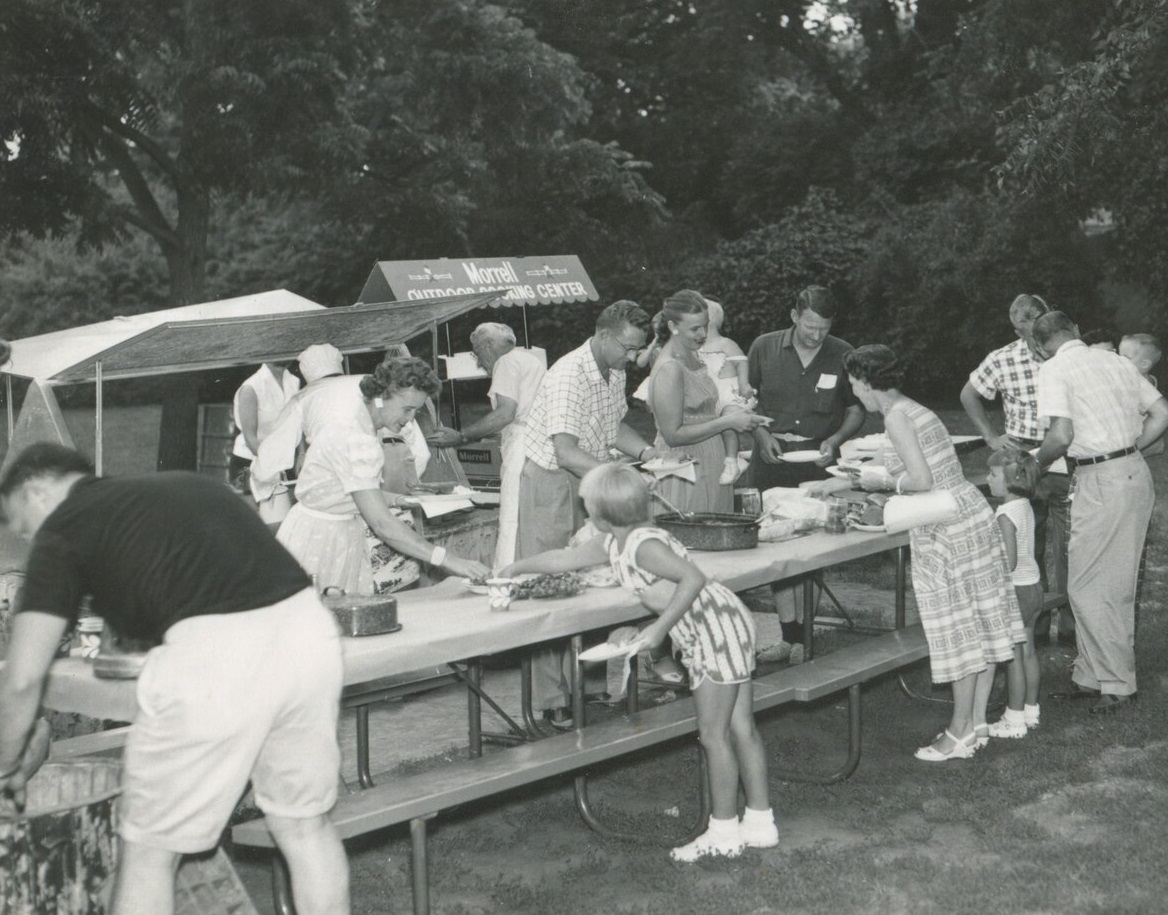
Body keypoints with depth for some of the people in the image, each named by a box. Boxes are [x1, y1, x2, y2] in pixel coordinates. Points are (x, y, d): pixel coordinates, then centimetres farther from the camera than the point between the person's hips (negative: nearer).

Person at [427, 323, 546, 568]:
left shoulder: (507, 362, -2)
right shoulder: (531, 358, 25)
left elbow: (506, 413, -14)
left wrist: (460, 437, -10)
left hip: (523, 445, -9)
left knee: (511, 527, -10)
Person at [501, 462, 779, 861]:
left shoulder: (642, 544, -20)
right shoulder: (613, 544, 10)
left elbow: (693, 578, -28)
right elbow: (566, 559, 24)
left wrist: (660, 627, -24)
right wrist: (514, 569, 30)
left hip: (717, 629, -10)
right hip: (709, 635, 10)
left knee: (713, 734, -2)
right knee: (740, 729, 13)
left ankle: (724, 832, 7)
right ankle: (761, 823, 19)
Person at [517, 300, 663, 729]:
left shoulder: (615, 375, 5)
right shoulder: (567, 377, -24)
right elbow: (566, 452, -29)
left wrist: (648, 452, 1)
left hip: (590, 485, 8)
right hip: (551, 487, -8)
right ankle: (552, 702, 0)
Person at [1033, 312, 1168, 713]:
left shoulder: (1053, 370, -8)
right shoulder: (1116, 361, 13)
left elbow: (1062, 435, -18)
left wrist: (1037, 463, -1)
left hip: (1101, 484, -8)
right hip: (1136, 473, 8)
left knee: (1087, 589, 1)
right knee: (1115, 587, 14)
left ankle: (1118, 686, 5)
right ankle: (1090, 677, 24)